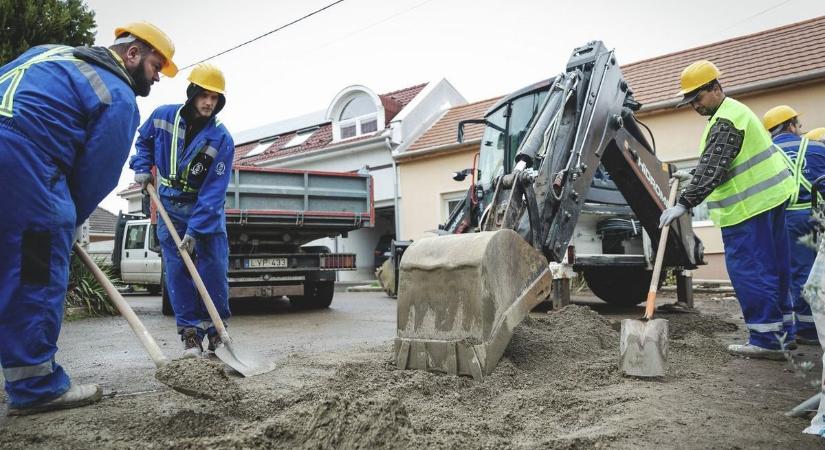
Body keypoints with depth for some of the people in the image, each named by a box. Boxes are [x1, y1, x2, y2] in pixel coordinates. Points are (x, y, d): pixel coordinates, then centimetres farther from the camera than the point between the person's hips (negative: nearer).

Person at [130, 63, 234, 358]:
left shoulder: (222, 139, -19)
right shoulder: (163, 116, -8)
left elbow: (214, 190, -23)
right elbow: (143, 141, 16)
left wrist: (195, 230, -28)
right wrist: (142, 168, -2)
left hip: (207, 208, -2)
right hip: (170, 206, 2)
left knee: (214, 269, -5)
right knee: (176, 271, -3)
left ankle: (216, 331, 10)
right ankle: (191, 333, 3)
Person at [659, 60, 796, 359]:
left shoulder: (725, 122, -16)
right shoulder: (735, 110, 18)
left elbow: (712, 170, -25)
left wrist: (684, 204, -28)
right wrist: (691, 176, 20)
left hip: (748, 206, -11)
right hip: (769, 197, 11)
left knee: (747, 270, -7)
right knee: (772, 269, 13)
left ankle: (766, 339, -4)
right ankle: (780, 333, 22)